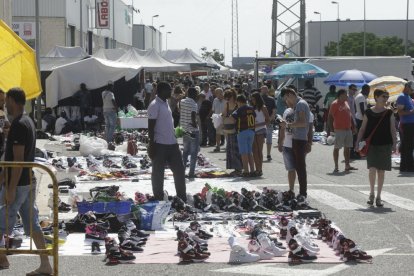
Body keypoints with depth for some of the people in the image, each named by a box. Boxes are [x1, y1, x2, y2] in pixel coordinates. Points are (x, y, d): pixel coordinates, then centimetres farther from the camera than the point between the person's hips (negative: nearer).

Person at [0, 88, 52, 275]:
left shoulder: (18, 125, -18)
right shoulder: (28, 122, 13)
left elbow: (18, 159, -22)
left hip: (18, 184, -9)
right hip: (29, 182, 9)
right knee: (32, 224, 9)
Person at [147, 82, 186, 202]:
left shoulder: (165, 104, 14)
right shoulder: (155, 105, -13)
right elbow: (151, 126, -15)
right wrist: (152, 145, -18)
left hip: (172, 143, 9)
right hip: (160, 145, -9)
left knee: (179, 169, 10)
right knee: (158, 173, 2)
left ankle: (182, 198, 18)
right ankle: (158, 199, 10)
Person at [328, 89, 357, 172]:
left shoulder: (346, 103, 15)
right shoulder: (335, 104, -9)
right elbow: (330, 117, -11)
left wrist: (353, 127, 17)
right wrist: (332, 129, -16)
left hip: (348, 129, 8)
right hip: (339, 130, -8)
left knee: (347, 148, 10)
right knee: (337, 148, -1)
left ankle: (347, 166, 15)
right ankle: (336, 167, 2)